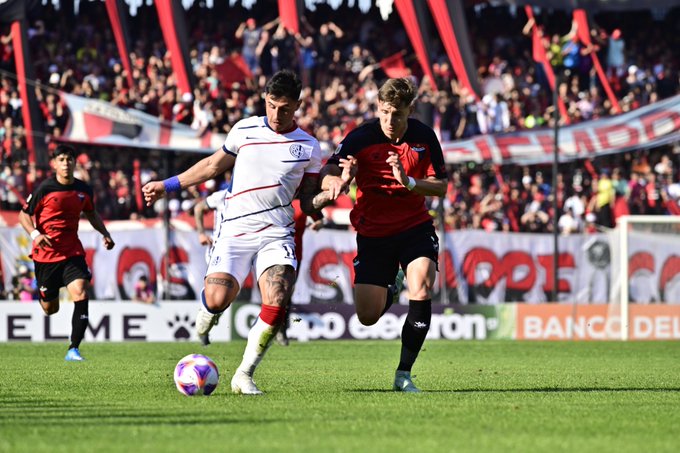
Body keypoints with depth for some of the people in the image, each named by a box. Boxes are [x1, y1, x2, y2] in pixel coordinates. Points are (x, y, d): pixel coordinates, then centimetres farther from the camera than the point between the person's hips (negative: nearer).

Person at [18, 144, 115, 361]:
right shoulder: (44, 189, -10)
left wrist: (105, 234, 9)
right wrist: (35, 233, -20)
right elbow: (24, 215, -2)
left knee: (80, 294, -21)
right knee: (50, 309, 7)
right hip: (46, 254, -2)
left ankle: (74, 349, -16)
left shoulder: (83, 190, 3)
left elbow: (91, 214, 22)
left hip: (73, 252, 2)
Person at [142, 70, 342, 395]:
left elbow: (308, 203, 12)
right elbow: (213, 166, 20)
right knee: (217, 299, -18)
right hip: (235, 231, 0)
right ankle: (208, 308, 23)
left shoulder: (308, 147, 7)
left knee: (277, 304, -20)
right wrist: (167, 186, 22)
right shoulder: (244, 130, 6)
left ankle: (244, 376, -6)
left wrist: (330, 192, -10)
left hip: (276, 233, 0)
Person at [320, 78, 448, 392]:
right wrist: (340, 180, -43)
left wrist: (408, 181, -24)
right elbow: (325, 178, -18)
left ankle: (404, 374, -11)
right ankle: (393, 288, 37)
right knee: (368, 316, -2)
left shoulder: (424, 136, -7)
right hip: (373, 232, 0)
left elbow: (441, 187, -5)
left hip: (415, 226, 0)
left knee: (421, 290, -24)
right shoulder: (360, 138, -13)